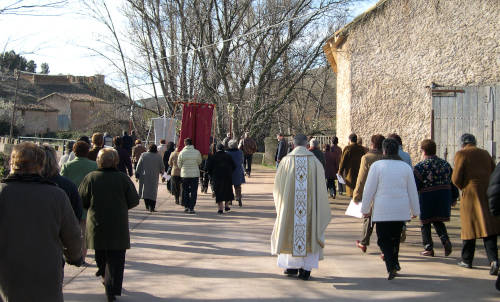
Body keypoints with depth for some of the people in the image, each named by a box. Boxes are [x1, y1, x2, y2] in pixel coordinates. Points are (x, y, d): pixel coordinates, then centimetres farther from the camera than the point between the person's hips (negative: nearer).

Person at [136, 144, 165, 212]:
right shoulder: (158, 157, -3)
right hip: (154, 177, 0)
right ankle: (152, 207, 0)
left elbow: (139, 166, -1)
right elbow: (162, 168, 4)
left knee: (145, 190, 11)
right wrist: (161, 172, 25)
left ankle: (147, 206, 8)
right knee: (153, 192, 5)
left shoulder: (143, 155, -2)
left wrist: (137, 174, 6)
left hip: (144, 176, 0)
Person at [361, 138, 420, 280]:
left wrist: (365, 208, 5)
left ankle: (391, 266, -15)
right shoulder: (406, 167, 4)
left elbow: (369, 189, -4)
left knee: (383, 239, 2)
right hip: (401, 210, 3)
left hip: (382, 210, -3)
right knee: (395, 237, 18)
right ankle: (394, 264, 24)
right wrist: (415, 210, 17)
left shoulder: (377, 166, -6)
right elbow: (413, 191, 8)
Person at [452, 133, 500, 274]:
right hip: (488, 196, 4)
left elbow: (456, 178, -8)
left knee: (469, 226, 8)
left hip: (470, 195, -3)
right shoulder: (485, 154, 13)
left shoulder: (461, 154, -3)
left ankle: (467, 260, 18)